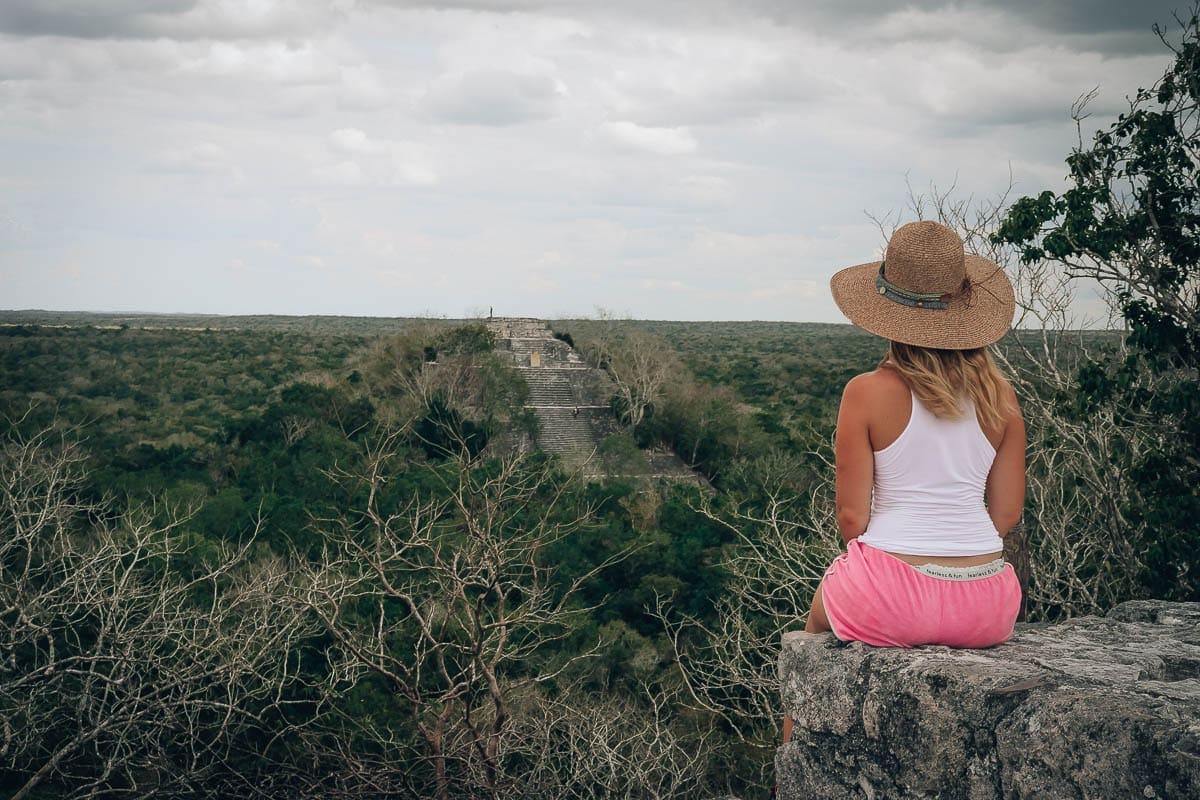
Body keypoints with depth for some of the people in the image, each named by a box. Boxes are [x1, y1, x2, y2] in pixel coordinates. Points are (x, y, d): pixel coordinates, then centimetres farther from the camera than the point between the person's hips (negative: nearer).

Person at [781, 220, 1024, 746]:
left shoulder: (867, 393, -10)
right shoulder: (999, 396, 1)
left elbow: (852, 516, -7)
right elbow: (1006, 513, 6)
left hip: (891, 602, -3)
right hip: (987, 612, 4)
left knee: (818, 618, 32)